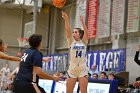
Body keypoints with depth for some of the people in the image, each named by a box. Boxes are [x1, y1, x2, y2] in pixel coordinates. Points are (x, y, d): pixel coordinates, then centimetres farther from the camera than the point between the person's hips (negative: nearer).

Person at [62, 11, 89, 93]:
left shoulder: (84, 42, 6)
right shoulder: (71, 42, 5)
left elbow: (86, 32, -10)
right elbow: (68, 30, -10)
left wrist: (82, 22, -23)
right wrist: (66, 20, -23)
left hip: (82, 70, -1)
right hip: (72, 70, 1)